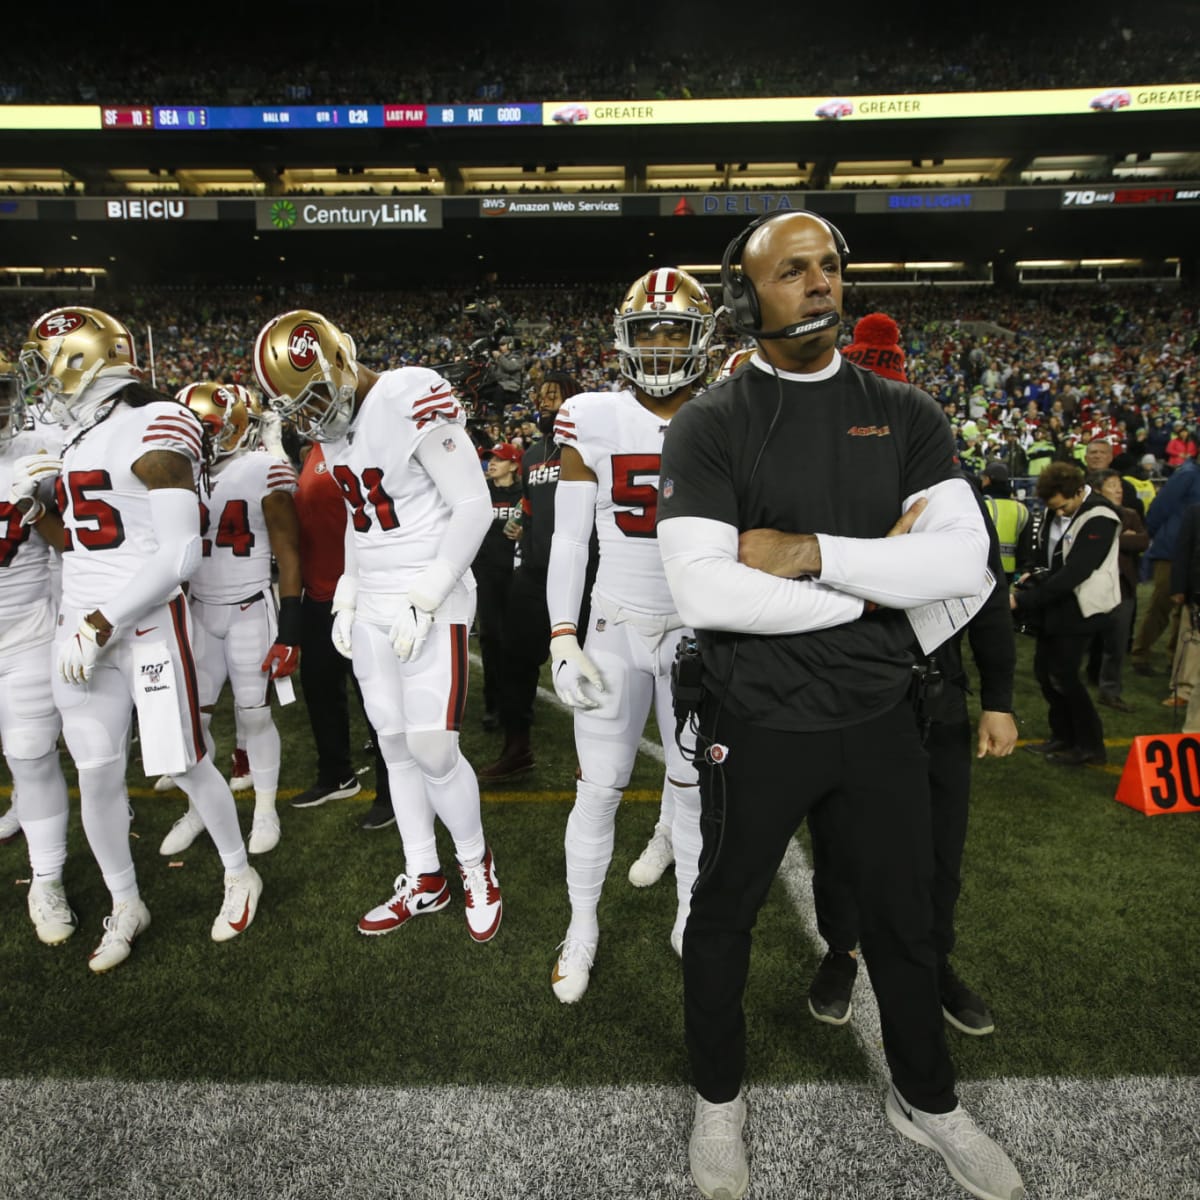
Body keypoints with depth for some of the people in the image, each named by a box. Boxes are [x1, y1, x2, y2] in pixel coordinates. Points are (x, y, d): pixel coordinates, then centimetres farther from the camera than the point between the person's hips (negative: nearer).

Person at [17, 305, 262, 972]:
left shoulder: (151, 429, -12)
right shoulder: (75, 437, 13)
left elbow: (180, 556, -18)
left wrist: (103, 623, -19)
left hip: (151, 623, -7)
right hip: (84, 629, 7)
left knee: (186, 763, 2)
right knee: (97, 774, 9)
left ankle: (240, 877, 25)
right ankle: (126, 906, 27)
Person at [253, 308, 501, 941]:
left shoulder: (411, 401, -17)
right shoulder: (332, 424, 8)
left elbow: (474, 507, -17)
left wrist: (425, 600, -17)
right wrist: (347, 599, 13)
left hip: (433, 601, -7)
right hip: (372, 604, 7)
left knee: (433, 750, -7)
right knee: (396, 747, 10)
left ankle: (476, 865, 20)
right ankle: (424, 880, 26)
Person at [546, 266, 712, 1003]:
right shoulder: (592, 421, -4)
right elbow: (569, 540, -1)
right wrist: (562, 640, -7)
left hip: (699, 631, 1)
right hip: (615, 628, 0)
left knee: (695, 785, 13)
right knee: (598, 790, 8)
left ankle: (692, 917, 37)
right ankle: (583, 927, 31)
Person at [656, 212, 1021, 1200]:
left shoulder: (905, 415, 1)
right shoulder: (711, 426, -9)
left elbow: (965, 563, -10)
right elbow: (703, 592, -22)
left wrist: (810, 551, -20)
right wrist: (869, 587, -15)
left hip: (881, 715, 4)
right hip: (759, 723, -3)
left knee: (905, 916, 21)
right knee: (724, 914, 16)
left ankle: (926, 1098, 48)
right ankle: (719, 1098, 44)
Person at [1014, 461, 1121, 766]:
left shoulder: (1100, 520, -21)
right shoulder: (1056, 509, 2)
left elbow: (1072, 574, -26)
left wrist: (1023, 600, -26)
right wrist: (1034, 573, -2)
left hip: (1080, 608, -8)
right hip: (1054, 602, 8)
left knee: (1063, 675, -4)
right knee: (1044, 670, 11)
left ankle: (1090, 744, 13)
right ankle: (1063, 736, 26)